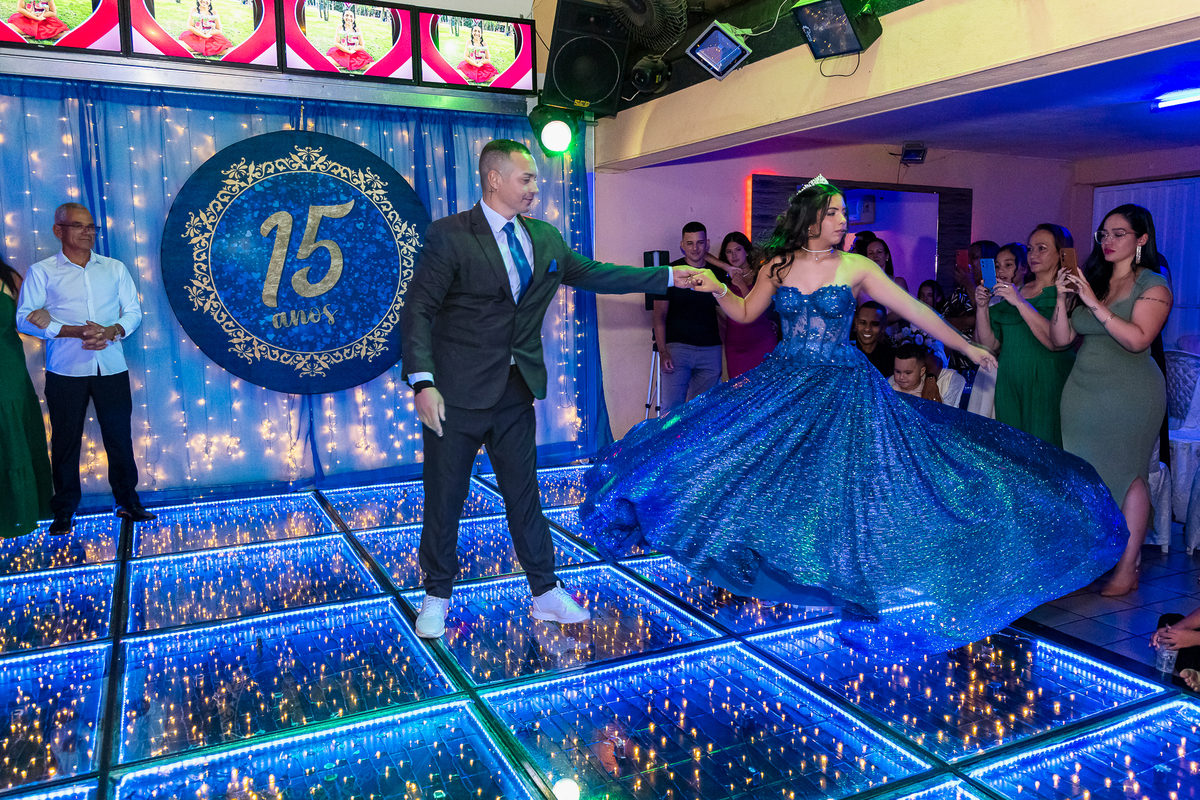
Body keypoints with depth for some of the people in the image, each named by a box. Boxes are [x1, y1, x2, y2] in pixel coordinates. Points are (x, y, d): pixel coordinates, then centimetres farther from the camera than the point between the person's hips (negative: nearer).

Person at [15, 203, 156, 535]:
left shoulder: (115, 268, 12)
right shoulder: (41, 272, 3)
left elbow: (133, 312, 9)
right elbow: (25, 318, -6)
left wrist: (111, 331, -12)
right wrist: (75, 331, -18)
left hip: (112, 368, 2)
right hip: (65, 371, -2)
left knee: (120, 436, 4)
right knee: (65, 440, 4)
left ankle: (127, 501, 16)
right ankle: (64, 511, 16)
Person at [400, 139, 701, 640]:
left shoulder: (545, 238, 9)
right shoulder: (449, 236, -10)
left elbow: (592, 274, 15)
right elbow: (418, 312, -12)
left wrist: (668, 276, 12)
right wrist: (423, 383, -22)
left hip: (516, 390, 5)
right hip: (458, 392, -5)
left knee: (524, 492, 14)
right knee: (444, 497, 7)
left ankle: (547, 594, 25)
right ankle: (437, 597, 26)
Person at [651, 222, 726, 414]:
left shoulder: (718, 274, 11)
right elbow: (660, 315, -2)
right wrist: (662, 352, -12)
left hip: (711, 349, 3)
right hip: (677, 347, -3)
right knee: (671, 409, -10)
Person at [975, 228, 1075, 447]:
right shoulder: (1014, 290, 12)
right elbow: (990, 345, 8)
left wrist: (1020, 303, -20)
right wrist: (982, 306, -5)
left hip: (1047, 386, -5)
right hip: (1008, 385, 5)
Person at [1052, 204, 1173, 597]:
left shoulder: (1153, 286, -3)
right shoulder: (1089, 281, 11)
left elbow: (1138, 339, -19)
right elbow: (1060, 339, 7)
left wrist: (1094, 303, -20)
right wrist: (1063, 298, -7)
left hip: (1129, 393, -5)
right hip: (1082, 389, 5)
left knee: (1128, 474, 0)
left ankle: (1127, 569, 7)